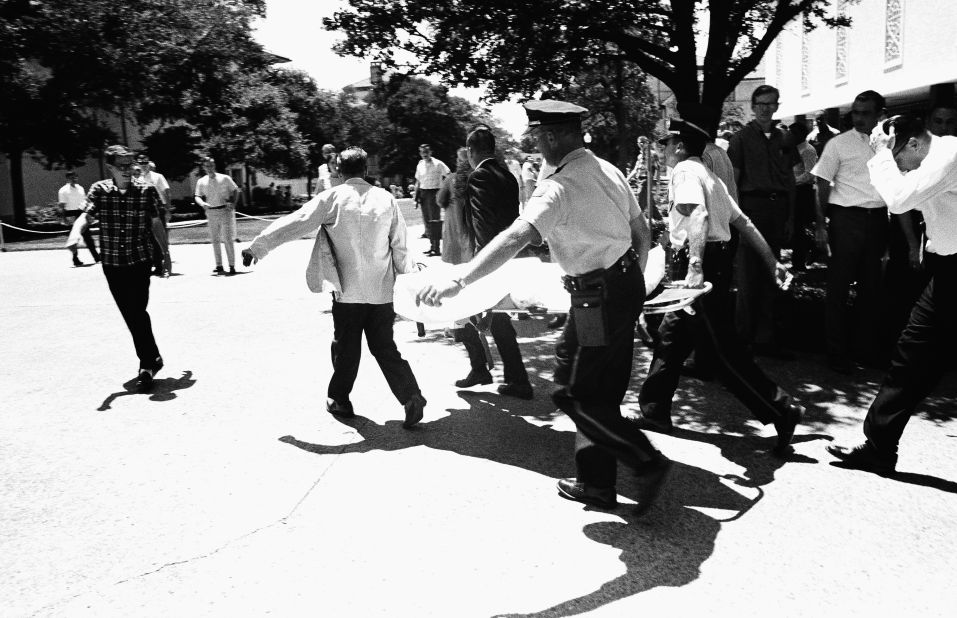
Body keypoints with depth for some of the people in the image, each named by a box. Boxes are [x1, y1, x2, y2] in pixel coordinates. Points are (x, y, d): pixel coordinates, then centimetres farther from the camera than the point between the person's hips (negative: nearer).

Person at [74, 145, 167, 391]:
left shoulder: (147, 190, -2)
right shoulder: (99, 190, -1)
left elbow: (156, 225, 7)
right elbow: (86, 214, -16)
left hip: (140, 260, -2)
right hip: (112, 263, 3)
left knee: (138, 312, -12)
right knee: (130, 315, 11)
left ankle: (147, 365, -3)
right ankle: (152, 359, 28)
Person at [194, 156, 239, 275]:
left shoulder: (224, 178, 0)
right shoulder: (201, 182, 6)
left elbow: (235, 190, 6)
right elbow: (197, 196, 6)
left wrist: (233, 203, -8)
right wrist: (202, 203, -16)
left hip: (225, 211, -3)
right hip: (211, 213, 3)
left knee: (228, 239, -7)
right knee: (215, 241, 6)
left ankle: (232, 266, -3)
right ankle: (219, 266, 13)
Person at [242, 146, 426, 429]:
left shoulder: (331, 198, -6)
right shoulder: (386, 199, 2)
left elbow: (294, 224, -4)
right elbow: (400, 247, 5)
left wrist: (257, 247, 4)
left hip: (348, 290, -2)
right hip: (382, 291, 3)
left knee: (346, 347, 12)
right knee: (385, 347, 10)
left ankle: (339, 400, 26)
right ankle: (411, 397, -2)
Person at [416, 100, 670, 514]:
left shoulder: (559, 186, -19)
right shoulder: (607, 170, 8)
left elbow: (516, 238, -32)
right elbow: (642, 231, 15)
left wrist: (456, 281, -37)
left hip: (599, 297, -9)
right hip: (627, 283, 9)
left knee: (583, 399, 1)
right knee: (602, 392, 16)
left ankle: (648, 462, 7)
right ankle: (596, 483, 28)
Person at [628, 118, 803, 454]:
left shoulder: (685, 170, -8)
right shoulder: (707, 174, 21)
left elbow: (698, 216, -25)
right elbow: (743, 221, 20)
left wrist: (695, 266, -33)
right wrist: (771, 260, 21)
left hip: (704, 263, -10)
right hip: (716, 260, 10)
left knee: (720, 348, -6)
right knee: (671, 335, 14)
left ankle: (780, 410, -1)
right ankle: (654, 412, 22)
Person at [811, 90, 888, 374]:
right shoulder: (839, 144, -3)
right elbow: (823, 186, -3)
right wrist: (820, 226, -10)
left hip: (878, 219, 4)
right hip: (847, 218, -4)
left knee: (872, 286, 12)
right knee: (838, 287, -1)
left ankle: (867, 347, 24)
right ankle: (836, 353, 8)